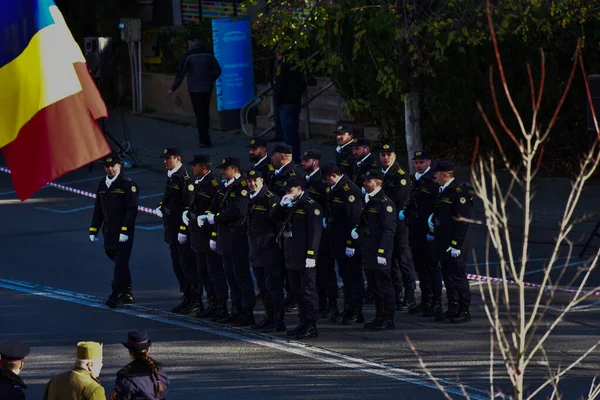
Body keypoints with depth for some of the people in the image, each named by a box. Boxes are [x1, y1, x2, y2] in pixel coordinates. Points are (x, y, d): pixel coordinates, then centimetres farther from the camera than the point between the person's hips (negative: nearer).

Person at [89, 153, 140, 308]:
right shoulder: (102, 185, 15)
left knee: (121, 264, -9)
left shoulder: (128, 185, -7)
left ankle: (115, 295, -11)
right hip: (109, 234, 7)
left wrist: (125, 231, -19)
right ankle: (127, 294, 25)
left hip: (123, 234, -7)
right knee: (119, 262, 15)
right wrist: (93, 230, 14)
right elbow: (98, 210, 19)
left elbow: (132, 210, -13)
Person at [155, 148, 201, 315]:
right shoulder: (171, 177, 14)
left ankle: (196, 301, -2)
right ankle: (187, 299, 21)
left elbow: (188, 205, -19)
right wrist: (161, 207, 12)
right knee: (178, 266, 14)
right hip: (172, 230, 10)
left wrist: (183, 229, -21)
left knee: (188, 265, -6)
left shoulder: (184, 178, -15)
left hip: (183, 231, -10)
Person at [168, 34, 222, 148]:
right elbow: (218, 70, 8)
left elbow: (180, 73, -10)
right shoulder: (208, 54, 3)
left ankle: (205, 141, -6)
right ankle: (203, 137, 23)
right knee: (206, 113, 16)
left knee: (200, 115, -1)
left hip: (194, 89, -4)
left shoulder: (188, 55, -9)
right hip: (207, 88, 4)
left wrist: (173, 88, -1)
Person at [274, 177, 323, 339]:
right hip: (292, 255, 9)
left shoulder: (311, 206, -11)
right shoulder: (291, 205, 15)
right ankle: (303, 323, 21)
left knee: (308, 290, -6)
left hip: (304, 257, -9)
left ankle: (311, 326, -4)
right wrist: (282, 204, -1)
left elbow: (315, 231, -15)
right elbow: (276, 217, 17)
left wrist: (311, 255, -19)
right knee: (297, 291, 13)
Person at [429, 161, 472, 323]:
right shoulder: (443, 191, 14)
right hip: (443, 245, 9)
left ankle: (464, 312, 2)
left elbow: (463, 221, -19)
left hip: (455, 246, -9)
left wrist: (456, 245, -20)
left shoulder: (459, 192, -15)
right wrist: (433, 216, 8)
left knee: (458, 278, -4)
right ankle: (452, 310, 19)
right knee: (448, 278, 12)